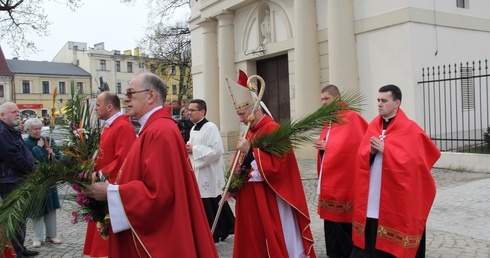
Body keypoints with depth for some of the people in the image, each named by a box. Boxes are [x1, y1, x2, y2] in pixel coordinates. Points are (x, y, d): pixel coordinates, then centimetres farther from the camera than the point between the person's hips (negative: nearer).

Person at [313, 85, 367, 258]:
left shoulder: (351, 118, -10)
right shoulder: (328, 120, 16)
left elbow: (350, 145, -19)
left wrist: (327, 146, -15)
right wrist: (322, 146, 0)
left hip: (343, 178, -8)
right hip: (329, 178, 8)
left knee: (343, 219, -2)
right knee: (331, 217, 11)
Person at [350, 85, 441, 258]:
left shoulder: (409, 128, -7)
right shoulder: (373, 125, 9)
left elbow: (410, 159, -16)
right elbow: (361, 155, 6)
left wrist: (384, 150, -19)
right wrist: (371, 151, -14)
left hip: (396, 196, -5)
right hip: (372, 193, 5)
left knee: (394, 242, 3)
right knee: (371, 236, 8)